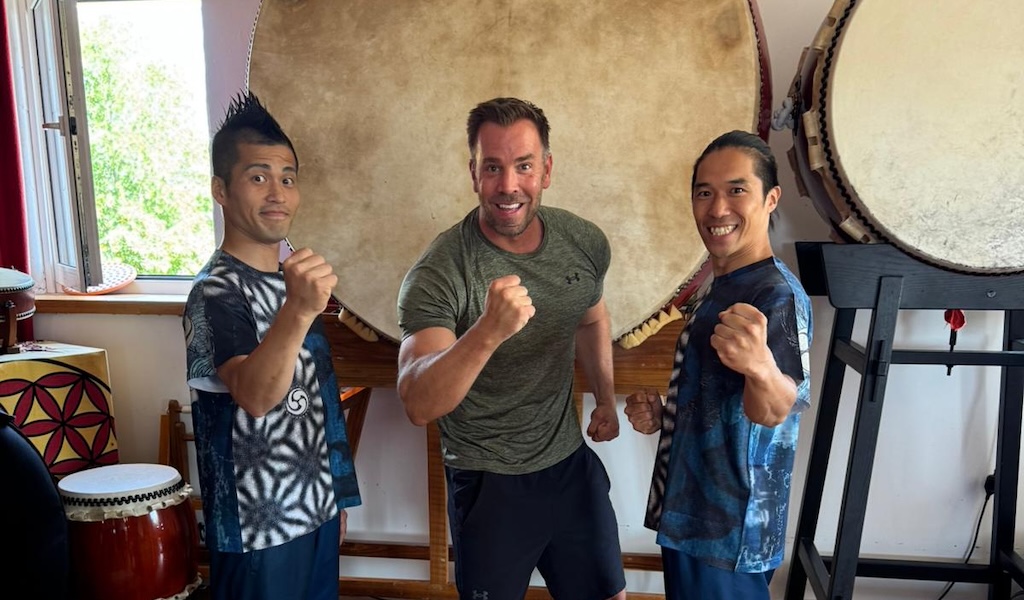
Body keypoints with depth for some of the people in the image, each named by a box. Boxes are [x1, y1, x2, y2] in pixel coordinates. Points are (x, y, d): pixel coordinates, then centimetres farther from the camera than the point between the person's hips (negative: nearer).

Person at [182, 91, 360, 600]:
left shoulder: (294, 275, 7)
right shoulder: (216, 290, -17)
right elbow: (255, 395, -34)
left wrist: (336, 498, 17)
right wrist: (298, 312, -50)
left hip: (317, 508, 7)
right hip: (258, 526, -7)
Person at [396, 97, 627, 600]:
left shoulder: (585, 243, -7)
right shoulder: (437, 275, -23)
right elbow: (418, 406, -33)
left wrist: (606, 399, 16)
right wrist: (487, 332, -47)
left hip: (571, 464, 5)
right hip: (489, 484, -4)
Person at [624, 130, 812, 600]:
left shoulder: (777, 295, -20)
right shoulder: (722, 287, 8)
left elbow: (777, 409, -38)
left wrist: (761, 367, -59)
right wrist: (662, 415, 1)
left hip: (728, 538, -8)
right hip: (690, 518, 9)